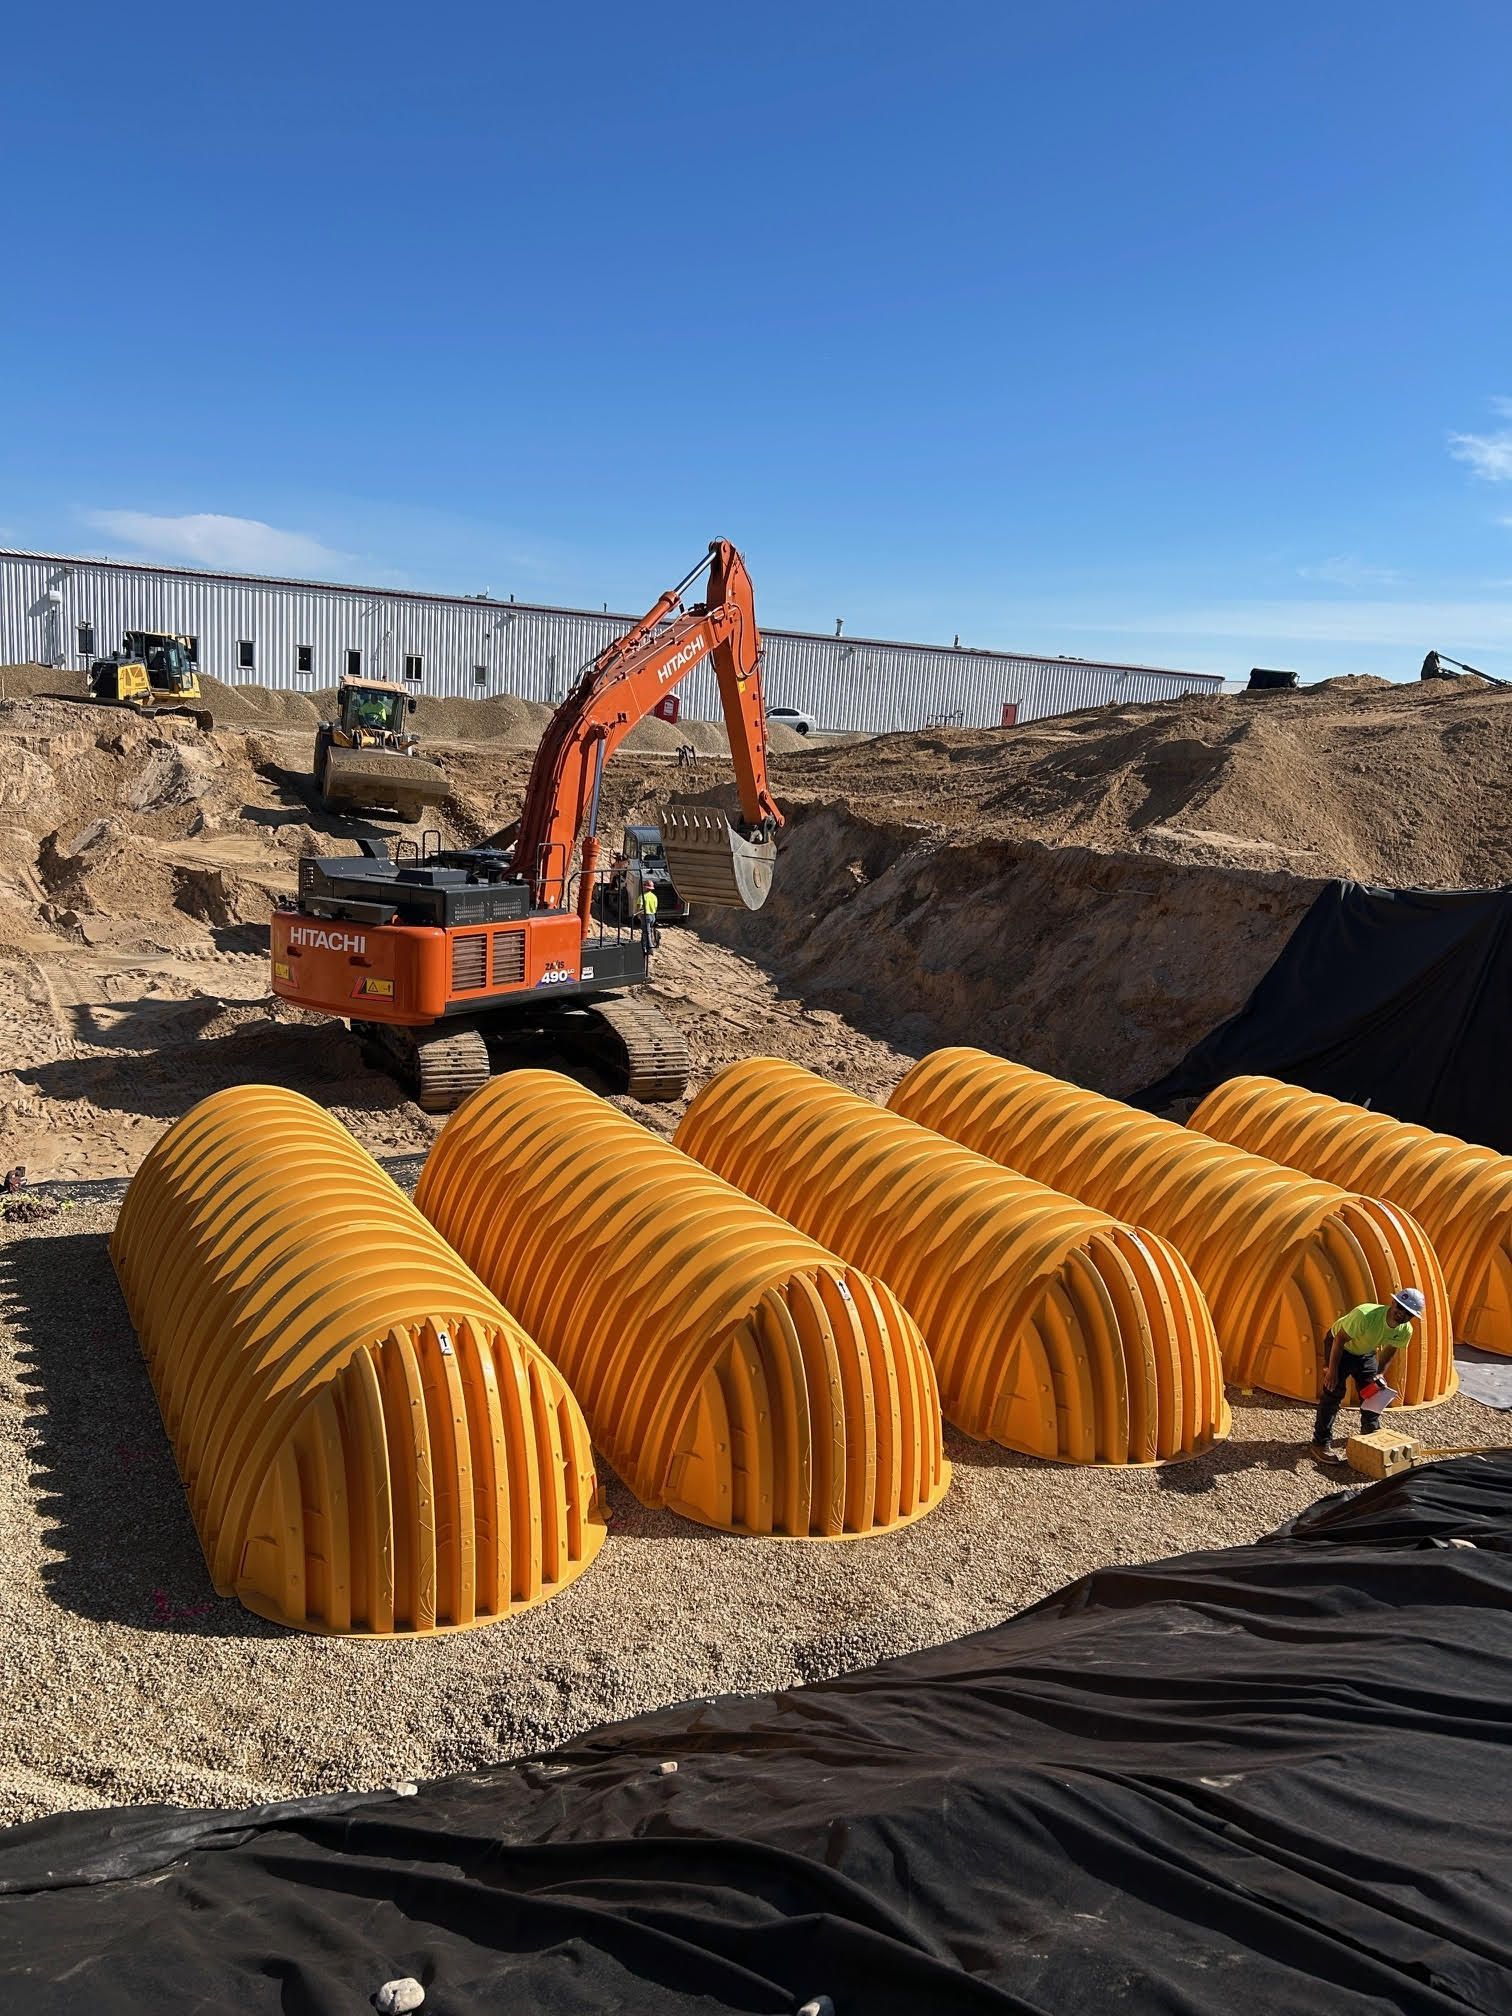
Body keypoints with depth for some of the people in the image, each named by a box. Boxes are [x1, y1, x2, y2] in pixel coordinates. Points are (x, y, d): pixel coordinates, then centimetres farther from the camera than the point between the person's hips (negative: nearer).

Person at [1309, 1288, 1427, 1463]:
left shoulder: (1405, 1331, -20)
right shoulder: (1365, 1315, -40)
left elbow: (1390, 1350, 2)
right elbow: (1340, 1339, -30)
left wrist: (1380, 1373, -5)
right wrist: (1332, 1370, -24)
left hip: (1365, 1353, 6)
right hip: (1338, 1346, -6)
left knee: (1373, 1393, 9)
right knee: (1334, 1392, -13)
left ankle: (1371, 1436, 33)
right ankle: (1321, 1444, -8)